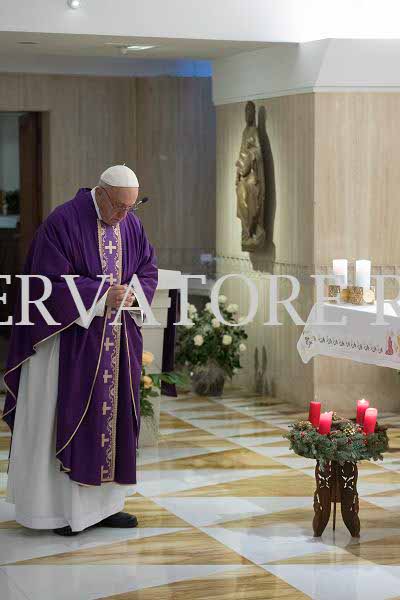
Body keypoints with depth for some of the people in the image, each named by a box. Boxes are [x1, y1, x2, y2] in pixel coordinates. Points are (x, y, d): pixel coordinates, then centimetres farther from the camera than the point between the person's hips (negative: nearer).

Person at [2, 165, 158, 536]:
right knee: (65, 419, -2)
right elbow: (51, 283, -18)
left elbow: (148, 269, 10)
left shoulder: (131, 225, 4)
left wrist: (133, 294, -12)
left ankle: (102, 503, 18)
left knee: (111, 417, 8)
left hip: (115, 340, 6)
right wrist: (102, 294, -23)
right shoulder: (62, 223, -14)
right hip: (70, 335, -6)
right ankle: (58, 508, 7)